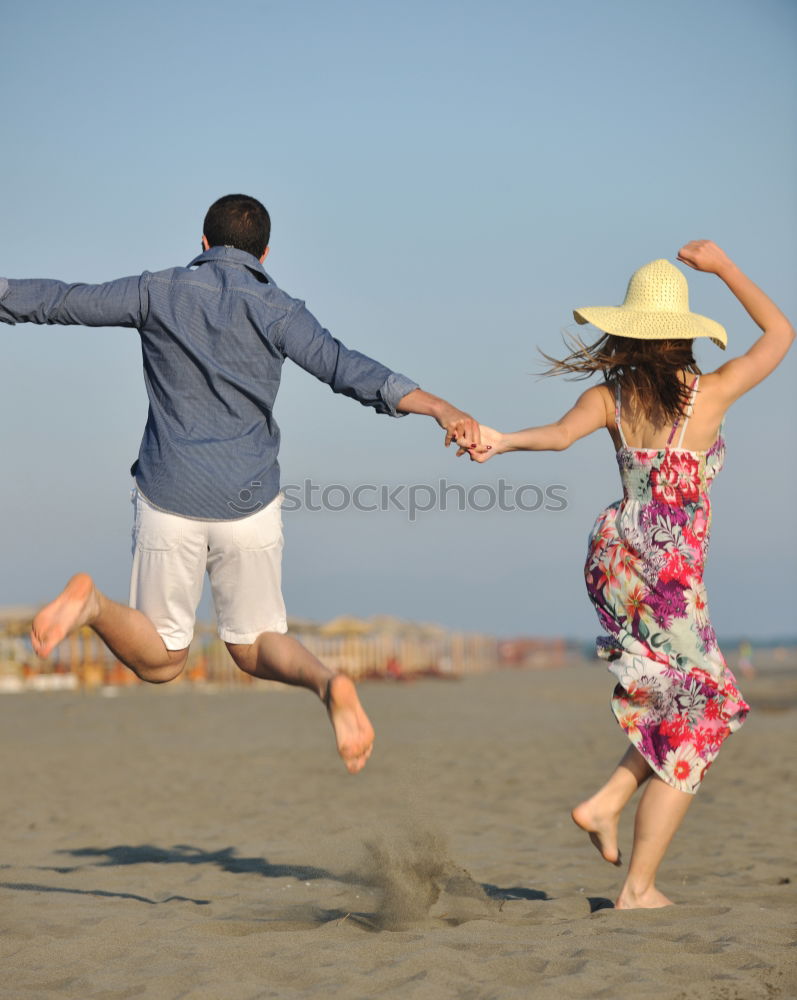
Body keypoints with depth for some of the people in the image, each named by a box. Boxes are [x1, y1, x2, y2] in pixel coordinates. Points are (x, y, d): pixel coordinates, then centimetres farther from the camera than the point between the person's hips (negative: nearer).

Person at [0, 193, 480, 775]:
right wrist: (440, 408, -23)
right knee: (255, 649, 15)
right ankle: (327, 684, -19)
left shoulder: (159, 293, 2)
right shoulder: (276, 310, -2)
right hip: (249, 506, 0)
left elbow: (59, 301, 9)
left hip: (169, 503, 0)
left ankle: (92, 604, -18)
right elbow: (348, 369, -15)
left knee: (159, 661, 15)